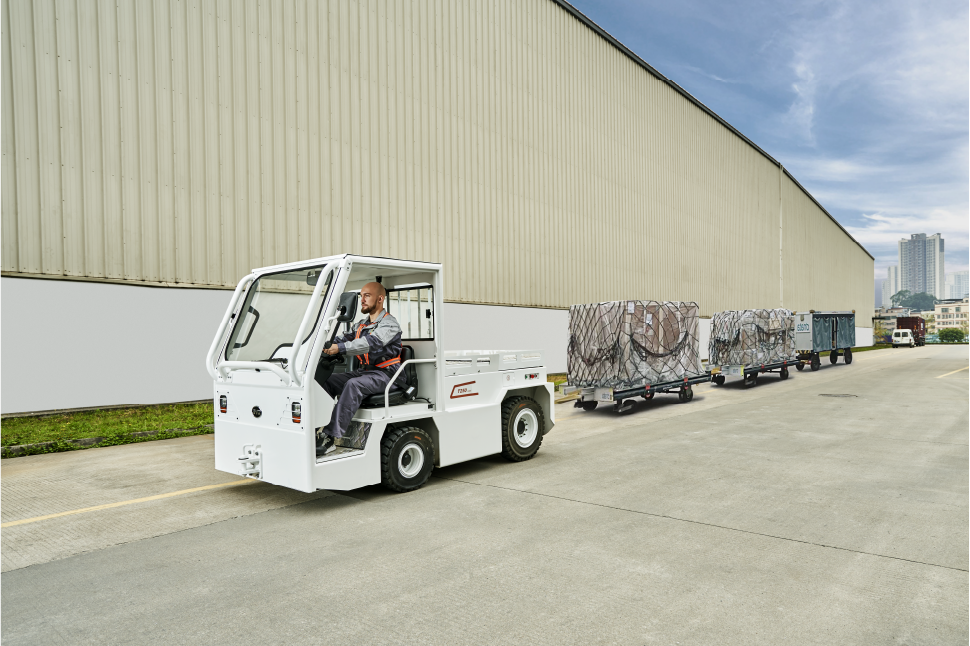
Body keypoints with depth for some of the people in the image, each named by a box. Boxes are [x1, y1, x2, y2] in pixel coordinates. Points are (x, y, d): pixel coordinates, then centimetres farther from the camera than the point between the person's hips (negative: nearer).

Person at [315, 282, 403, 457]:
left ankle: (329, 438, -37)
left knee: (354, 385, -34)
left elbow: (371, 343, -26)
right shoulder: (361, 324, 21)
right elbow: (346, 338, 10)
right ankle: (319, 426, -17)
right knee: (326, 380, -9)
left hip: (383, 374, -8)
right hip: (363, 370, 8)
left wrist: (340, 348, -36)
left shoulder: (389, 324, -9)